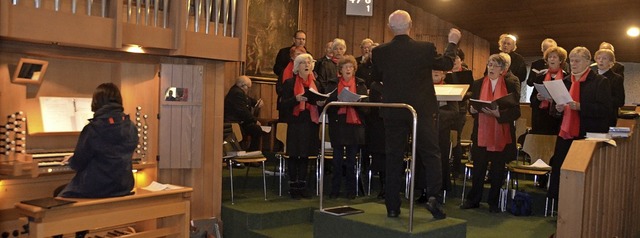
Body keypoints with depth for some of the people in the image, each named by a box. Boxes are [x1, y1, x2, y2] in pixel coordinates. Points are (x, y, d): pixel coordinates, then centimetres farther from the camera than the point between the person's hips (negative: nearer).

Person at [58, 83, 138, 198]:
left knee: (60, 194, 21)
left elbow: (78, 164, -9)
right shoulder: (132, 128, -2)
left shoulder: (92, 129, -17)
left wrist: (70, 160, 15)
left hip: (96, 189, -6)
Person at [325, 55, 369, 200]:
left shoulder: (360, 84, 9)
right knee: (337, 160, 2)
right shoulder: (333, 84, 8)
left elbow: (365, 106, 5)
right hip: (337, 124, 0)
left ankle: (351, 190, 13)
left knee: (351, 160, 5)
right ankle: (335, 190, 10)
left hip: (355, 124, 0)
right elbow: (327, 102, 1)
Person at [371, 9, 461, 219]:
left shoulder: (380, 52, -6)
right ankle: (433, 196, -3)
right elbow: (447, 64, 8)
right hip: (422, 111, -1)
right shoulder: (426, 48, -10)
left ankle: (392, 206, 12)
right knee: (431, 154, 10)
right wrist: (452, 43, 24)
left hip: (393, 113, 2)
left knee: (394, 157, 9)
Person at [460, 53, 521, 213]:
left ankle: (493, 202, 18)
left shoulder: (510, 85, 0)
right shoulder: (478, 84, 8)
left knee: (498, 170, 6)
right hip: (481, 134, 2)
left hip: (502, 135, -1)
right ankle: (473, 200, 16)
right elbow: (471, 108, 11)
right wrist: (473, 109, -12)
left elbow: (516, 112, -5)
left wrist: (498, 113, -21)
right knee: (478, 168, 4)